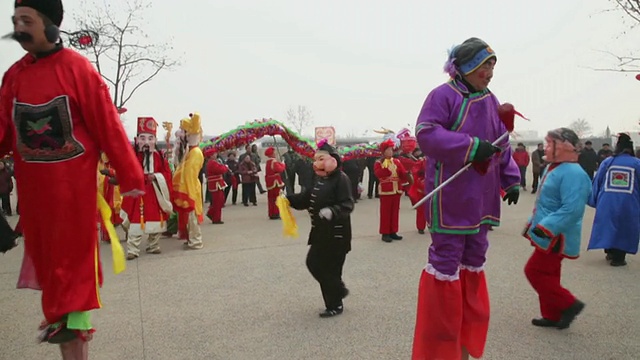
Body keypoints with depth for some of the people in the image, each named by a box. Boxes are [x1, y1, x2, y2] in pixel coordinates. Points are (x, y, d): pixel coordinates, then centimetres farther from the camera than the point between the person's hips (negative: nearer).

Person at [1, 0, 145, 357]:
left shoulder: (77, 67, -11)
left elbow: (108, 125, -13)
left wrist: (131, 177, -14)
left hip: (74, 183, -6)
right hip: (33, 186, 6)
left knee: (72, 256, 4)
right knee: (46, 254, 18)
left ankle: (73, 330, 17)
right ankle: (61, 314, 38)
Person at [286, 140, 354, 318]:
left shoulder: (341, 179, -16)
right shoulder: (320, 179, 12)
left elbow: (347, 204, -24)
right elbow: (306, 198, 16)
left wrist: (332, 211, -40)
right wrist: (289, 199, 3)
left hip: (336, 233, -9)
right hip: (320, 231, 9)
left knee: (330, 268, 0)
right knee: (313, 262, 14)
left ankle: (335, 305, 21)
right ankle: (338, 290, 31)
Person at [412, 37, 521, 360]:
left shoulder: (491, 101, 13)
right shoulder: (443, 95, -10)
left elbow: (502, 144, 18)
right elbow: (426, 134, -21)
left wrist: (511, 180, 11)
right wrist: (472, 147, -24)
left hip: (481, 197, 8)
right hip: (450, 197, -8)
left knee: (474, 261, 16)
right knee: (446, 260, -2)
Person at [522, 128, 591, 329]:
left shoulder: (573, 173, -22)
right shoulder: (553, 168, 11)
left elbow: (572, 209, -30)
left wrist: (546, 227, -31)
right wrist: (533, 223, 20)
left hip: (556, 238, -10)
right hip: (547, 235, 10)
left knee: (535, 271, -5)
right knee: (547, 275, 16)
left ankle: (569, 305, 8)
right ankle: (552, 316, 27)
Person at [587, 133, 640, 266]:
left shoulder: (607, 162, 1)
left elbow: (597, 182, 4)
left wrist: (594, 201, 12)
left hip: (607, 203, 1)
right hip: (629, 204, -1)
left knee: (608, 226, 17)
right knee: (624, 229, 8)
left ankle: (610, 252, 28)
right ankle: (618, 257, 7)